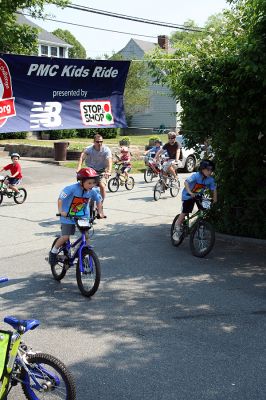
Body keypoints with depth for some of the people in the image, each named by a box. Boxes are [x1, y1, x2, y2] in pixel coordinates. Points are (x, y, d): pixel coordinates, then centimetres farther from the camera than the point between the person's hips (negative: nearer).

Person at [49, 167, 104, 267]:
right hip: (68, 216, -4)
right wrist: (60, 211, -32)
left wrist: (100, 212, -3)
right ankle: (53, 252, 14)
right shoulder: (72, 188, -26)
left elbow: (98, 200, 6)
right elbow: (60, 198, -22)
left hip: (83, 216, 4)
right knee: (65, 237, -11)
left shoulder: (93, 191, -13)